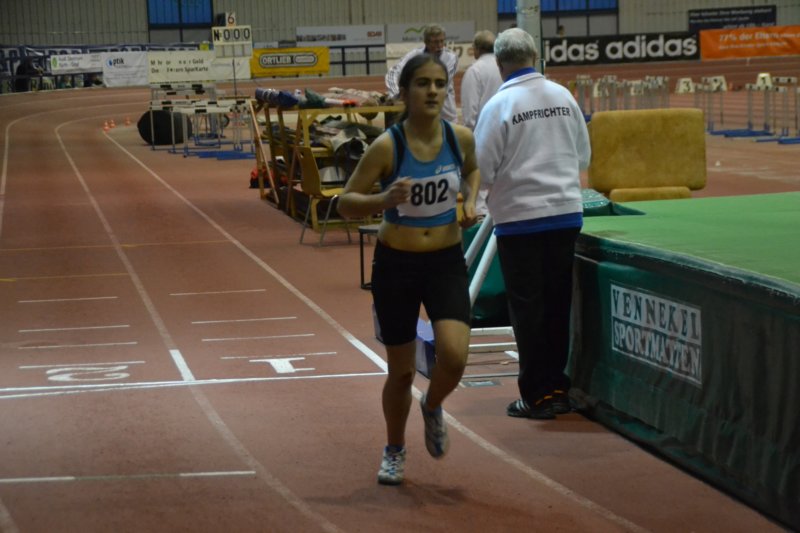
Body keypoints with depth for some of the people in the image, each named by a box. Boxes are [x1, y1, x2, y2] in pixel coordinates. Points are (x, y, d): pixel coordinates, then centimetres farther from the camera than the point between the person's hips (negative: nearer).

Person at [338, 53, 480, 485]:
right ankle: (394, 451, 35)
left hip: (447, 262, 2)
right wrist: (383, 200, -31)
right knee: (401, 370, 9)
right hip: (396, 265, -2)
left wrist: (470, 201, 1)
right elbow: (345, 202, -12)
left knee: (454, 355, -18)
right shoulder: (387, 146, -16)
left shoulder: (460, 138, -5)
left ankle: (432, 408, 18)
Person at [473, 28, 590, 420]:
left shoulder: (499, 106, -12)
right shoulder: (562, 96, 1)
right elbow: (583, 155, 11)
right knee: (559, 304, 13)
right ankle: (558, 389, 20)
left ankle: (538, 395, 8)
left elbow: (482, 171, -10)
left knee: (528, 308, 4)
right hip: (567, 213, 4)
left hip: (520, 219, -4)